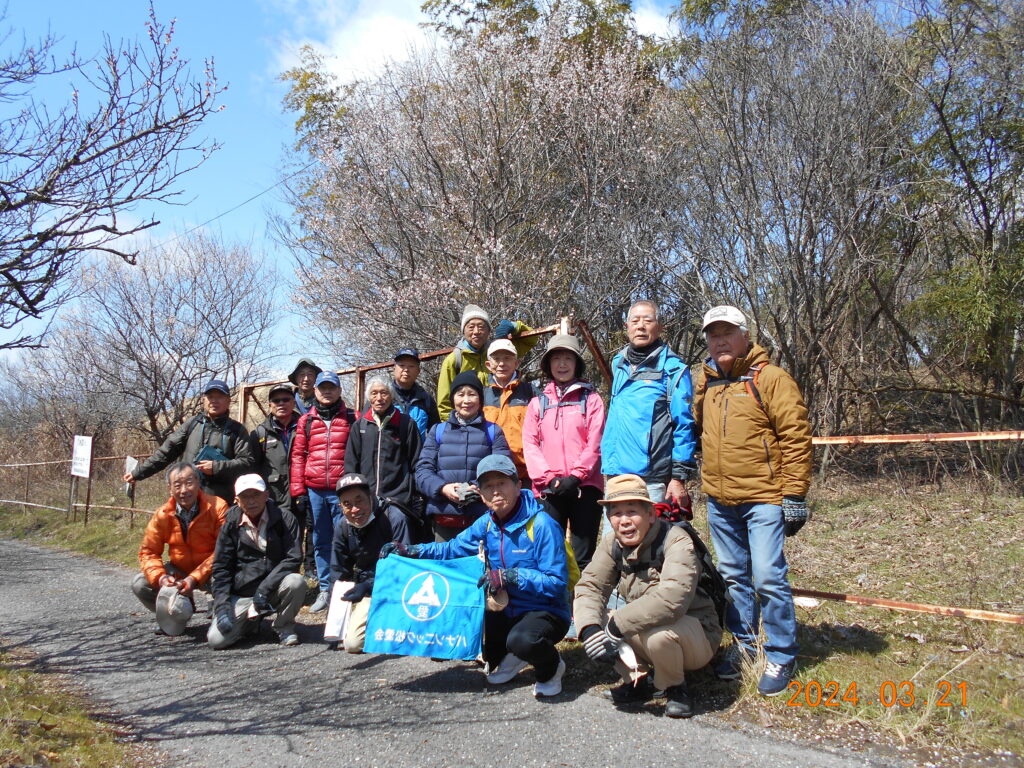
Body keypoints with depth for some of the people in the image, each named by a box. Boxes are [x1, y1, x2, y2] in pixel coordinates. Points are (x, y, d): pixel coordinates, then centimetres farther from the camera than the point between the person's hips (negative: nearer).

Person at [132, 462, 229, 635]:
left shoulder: (217, 507, -19)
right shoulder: (162, 515, -7)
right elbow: (148, 551, -2)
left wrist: (195, 578, -30)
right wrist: (160, 577, -23)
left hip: (210, 572, -5)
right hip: (178, 571, 5)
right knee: (139, 584, -13)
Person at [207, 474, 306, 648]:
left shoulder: (284, 519, -6)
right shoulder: (230, 525, 0)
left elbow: (294, 558, -13)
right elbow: (221, 568, 1)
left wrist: (265, 587, -23)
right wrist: (222, 607, -11)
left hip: (274, 589, -1)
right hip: (241, 594, 2)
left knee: (296, 582, -33)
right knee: (216, 639, -16)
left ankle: (284, 626, -3)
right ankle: (252, 620, 17)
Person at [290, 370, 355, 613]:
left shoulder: (352, 419, 6)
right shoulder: (306, 421, 11)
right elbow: (298, 456, 9)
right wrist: (299, 491, 2)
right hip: (314, 491, 3)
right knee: (320, 542, 10)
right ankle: (324, 589, 19)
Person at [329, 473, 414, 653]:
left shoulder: (394, 518, -22)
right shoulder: (343, 527, -3)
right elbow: (339, 571, 9)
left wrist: (369, 586, -27)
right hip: (367, 593, 5)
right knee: (352, 643, -6)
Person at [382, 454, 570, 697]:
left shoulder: (541, 525, -20)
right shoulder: (487, 524, 2)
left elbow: (556, 582, -22)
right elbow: (452, 549, 9)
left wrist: (509, 576, -30)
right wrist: (410, 550, -3)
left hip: (547, 612, -7)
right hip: (508, 612, 7)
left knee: (522, 640, -37)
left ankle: (551, 669, 1)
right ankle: (508, 658, 18)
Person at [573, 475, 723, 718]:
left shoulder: (676, 541, -25)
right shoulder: (612, 545, -3)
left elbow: (672, 599, -40)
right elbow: (589, 586, -10)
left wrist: (616, 626, -35)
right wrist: (590, 629, -30)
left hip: (697, 636, -6)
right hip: (644, 631, 6)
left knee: (659, 633, -37)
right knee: (595, 627, -16)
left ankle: (676, 689, -5)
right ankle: (636, 682, 7)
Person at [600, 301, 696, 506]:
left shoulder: (673, 369, -3)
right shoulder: (618, 364, 14)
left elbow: (684, 426, -6)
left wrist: (678, 477, -11)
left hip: (652, 481, -5)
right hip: (615, 476, 5)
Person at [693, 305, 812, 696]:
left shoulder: (770, 378, -7)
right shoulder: (706, 383, 11)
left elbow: (795, 438, -10)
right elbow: (695, 429, 24)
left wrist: (794, 494, -13)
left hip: (763, 498, -6)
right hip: (719, 501, 6)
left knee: (768, 577, -6)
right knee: (734, 577, 15)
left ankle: (780, 657, 10)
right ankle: (743, 644, 29)